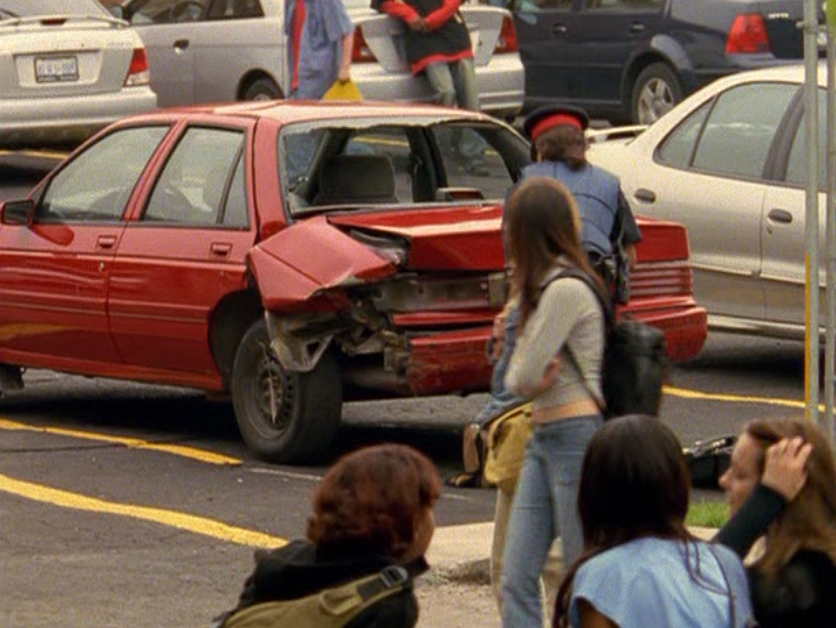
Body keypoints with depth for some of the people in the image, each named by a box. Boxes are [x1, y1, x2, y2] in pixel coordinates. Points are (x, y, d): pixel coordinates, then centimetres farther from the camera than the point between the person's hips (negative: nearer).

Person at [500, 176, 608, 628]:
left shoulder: (565, 289, -16)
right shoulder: (543, 287, 15)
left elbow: (524, 379, -16)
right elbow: (517, 378, 16)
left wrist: (537, 376, 5)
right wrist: (538, 373, -5)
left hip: (577, 436, -9)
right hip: (543, 438, 9)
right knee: (517, 580, 3)